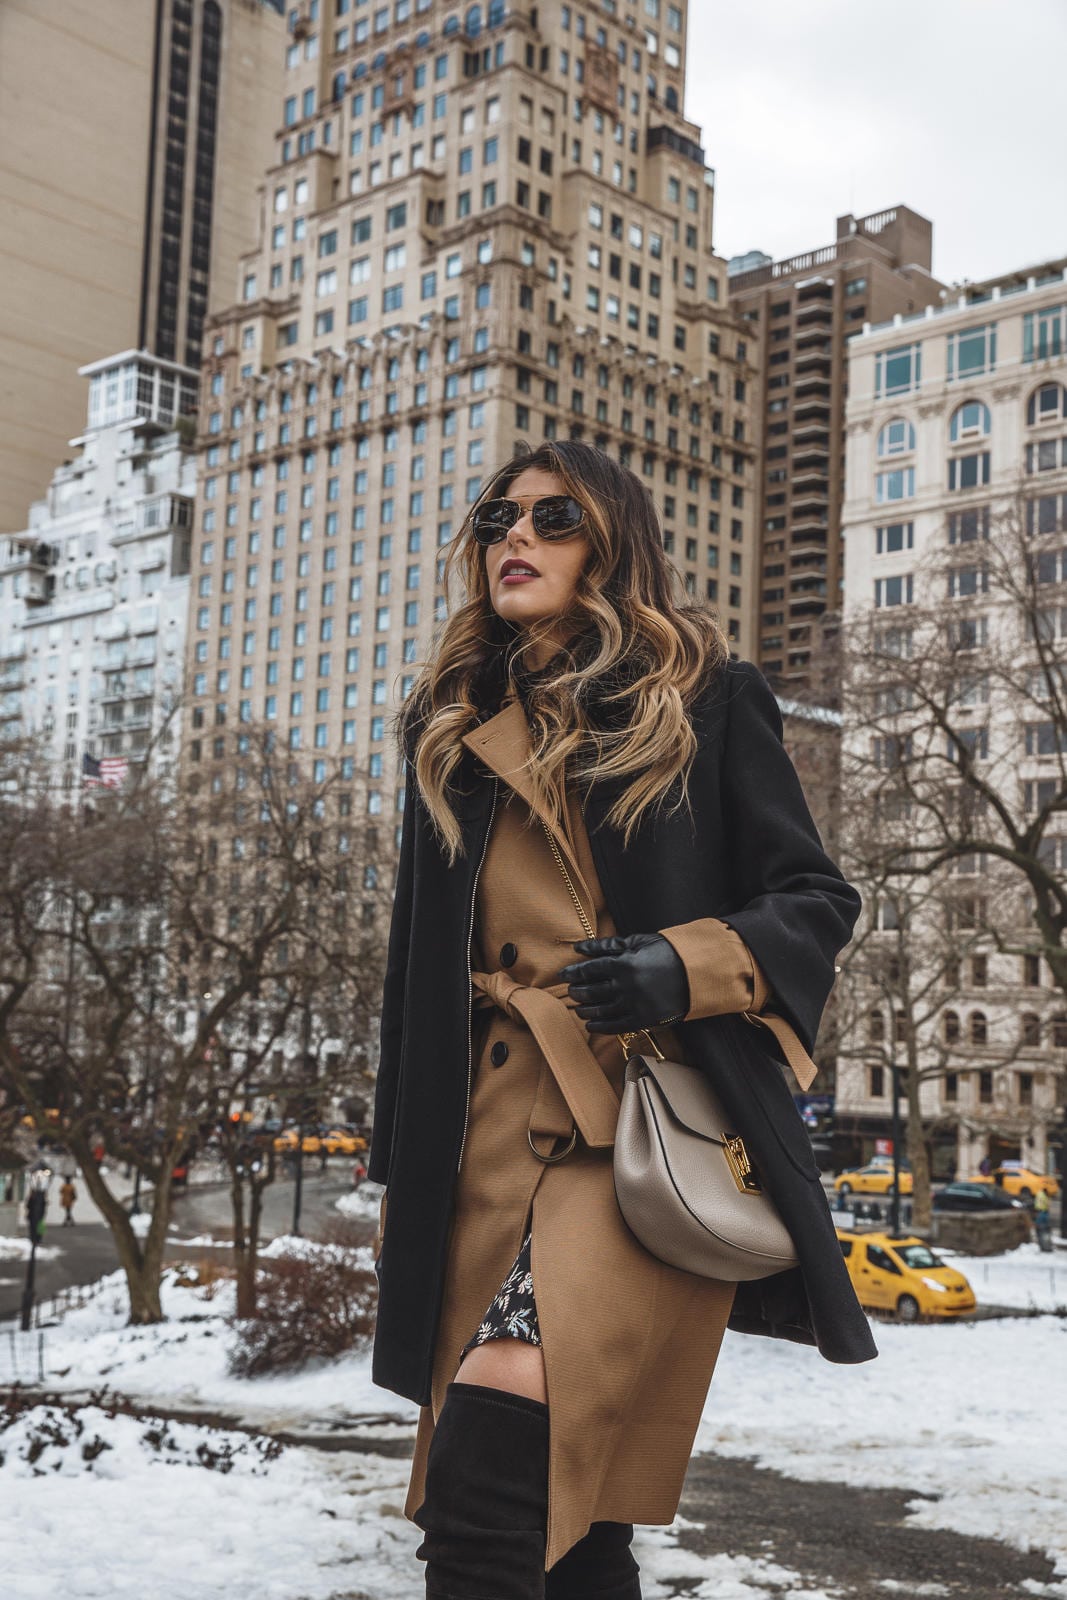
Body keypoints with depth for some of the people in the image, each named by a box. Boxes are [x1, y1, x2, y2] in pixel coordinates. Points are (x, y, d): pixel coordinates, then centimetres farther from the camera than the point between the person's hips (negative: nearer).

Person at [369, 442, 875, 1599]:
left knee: (500, 1429, -25)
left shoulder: (703, 698, 7)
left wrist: (683, 966, -14)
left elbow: (815, 898, 6)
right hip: (495, 1127, 4)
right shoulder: (452, 729, 19)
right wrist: (403, 1165, 18)